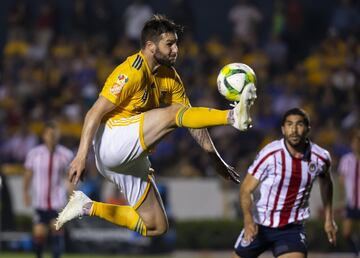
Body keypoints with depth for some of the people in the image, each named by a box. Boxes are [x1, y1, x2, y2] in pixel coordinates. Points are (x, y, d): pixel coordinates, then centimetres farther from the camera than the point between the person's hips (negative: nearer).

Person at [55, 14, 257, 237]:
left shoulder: (170, 77, 11)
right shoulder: (131, 72, -13)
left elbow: (191, 119, 13)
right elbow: (96, 113, -17)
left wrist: (216, 160, 7)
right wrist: (81, 156, -26)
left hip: (133, 160, 9)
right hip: (112, 139, -9)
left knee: (156, 228, 8)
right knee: (172, 114, -26)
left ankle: (90, 208, 15)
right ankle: (233, 117, -47)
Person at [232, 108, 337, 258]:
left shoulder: (320, 158, -9)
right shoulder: (269, 155, -19)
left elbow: (326, 183, 16)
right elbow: (246, 189, -14)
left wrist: (329, 218, 18)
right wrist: (248, 220, -28)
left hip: (292, 228, 1)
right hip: (259, 225, 0)